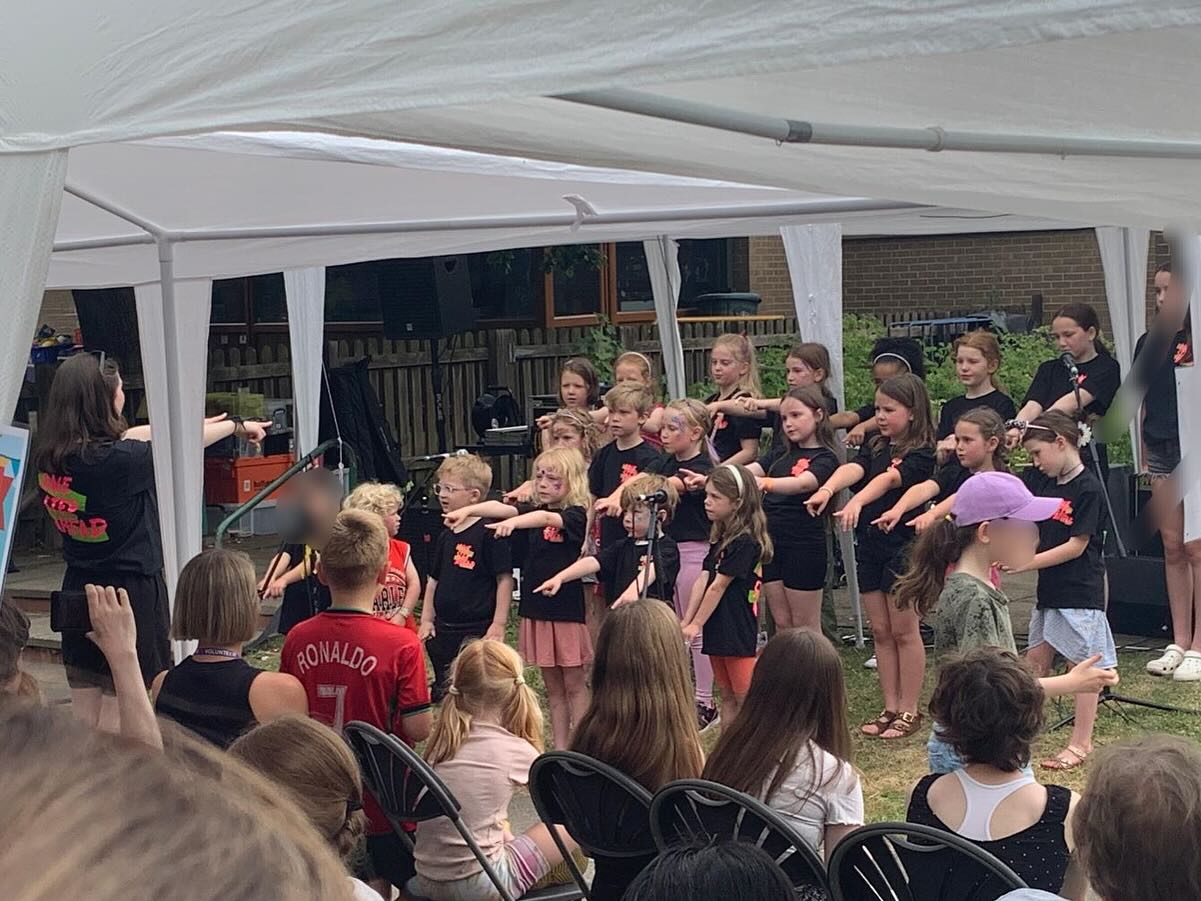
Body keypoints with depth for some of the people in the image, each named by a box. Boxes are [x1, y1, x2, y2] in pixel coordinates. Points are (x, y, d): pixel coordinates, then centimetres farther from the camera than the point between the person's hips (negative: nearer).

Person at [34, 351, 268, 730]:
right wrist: (238, 425, 15)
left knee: (84, 710, 13)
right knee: (119, 709, 0)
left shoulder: (48, 457, -1)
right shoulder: (117, 460, -22)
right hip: (129, 592, -7)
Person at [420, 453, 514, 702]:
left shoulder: (489, 534, -12)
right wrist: (427, 620, 12)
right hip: (444, 630, 8)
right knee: (443, 695, 14)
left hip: (477, 632, -8)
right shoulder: (446, 537, 11)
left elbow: (505, 579, -13)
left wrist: (499, 623, -14)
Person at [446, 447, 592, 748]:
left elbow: (546, 518, -31)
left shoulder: (576, 514, -10)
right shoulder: (532, 511, 8)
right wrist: (467, 510, -27)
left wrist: (514, 522, -50)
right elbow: (500, 508, -8)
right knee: (552, 685, 13)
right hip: (535, 609, 6)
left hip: (567, 610, -6)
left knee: (574, 683, 4)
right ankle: (559, 747, 20)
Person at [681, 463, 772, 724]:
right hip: (718, 629, 9)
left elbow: (718, 586, -16)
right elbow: (703, 580, 6)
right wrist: (686, 621, 0)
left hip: (738, 630, -9)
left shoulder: (745, 543, -17)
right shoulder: (720, 539, 12)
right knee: (727, 696, 14)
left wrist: (697, 624, -12)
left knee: (746, 698, -4)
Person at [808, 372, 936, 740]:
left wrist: (857, 502, -47)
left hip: (903, 546, -6)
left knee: (904, 630, 1)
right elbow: (853, 468, -11)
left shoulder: (920, 454, -10)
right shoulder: (874, 447, 9)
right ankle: (890, 707, 18)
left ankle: (909, 710, 10)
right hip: (870, 545, 6)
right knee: (880, 631, 10)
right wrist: (827, 488, -33)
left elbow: (889, 479, -29)